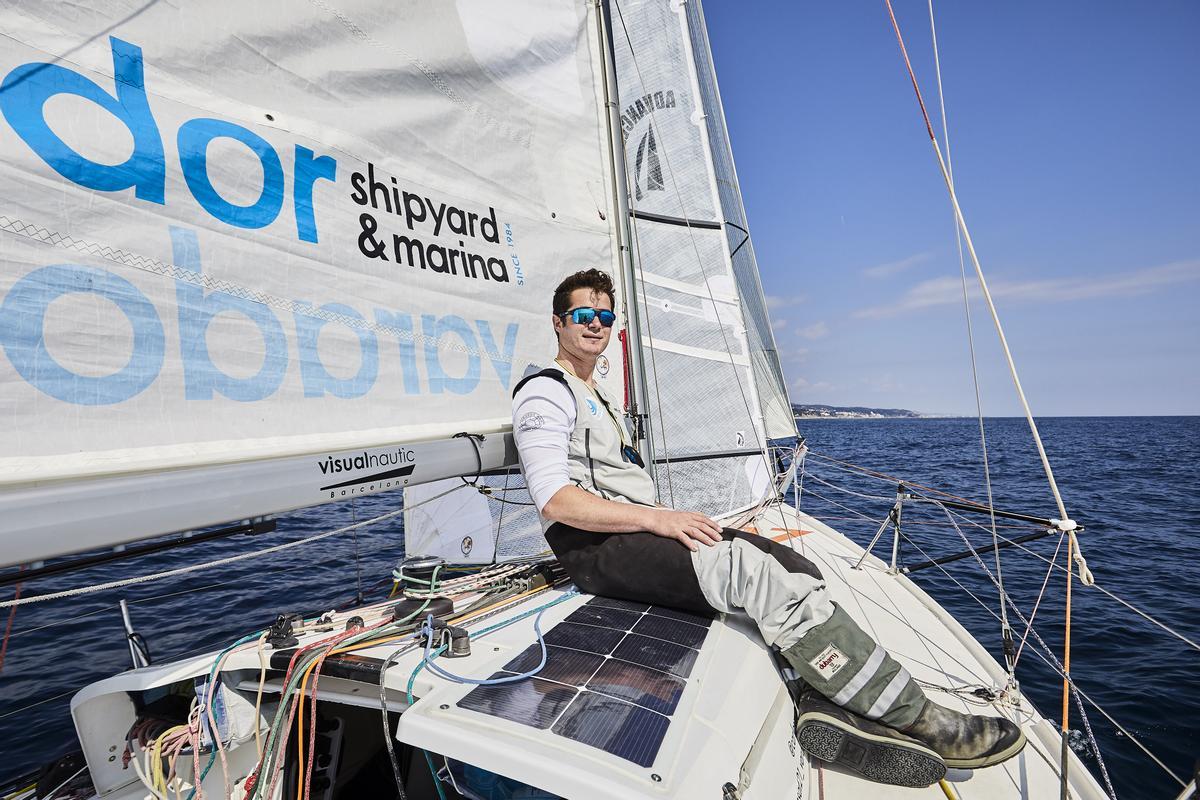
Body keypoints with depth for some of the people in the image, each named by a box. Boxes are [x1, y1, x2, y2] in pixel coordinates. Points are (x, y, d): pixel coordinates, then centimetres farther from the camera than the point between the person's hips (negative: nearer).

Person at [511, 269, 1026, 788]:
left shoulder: (602, 400, 26)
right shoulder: (545, 392, -3)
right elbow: (556, 501, -16)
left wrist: (671, 519, 10)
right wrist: (654, 518, -21)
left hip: (638, 530, 9)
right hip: (596, 549, -9)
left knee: (800, 573, -5)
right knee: (752, 570, -26)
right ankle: (914, 719, -14)